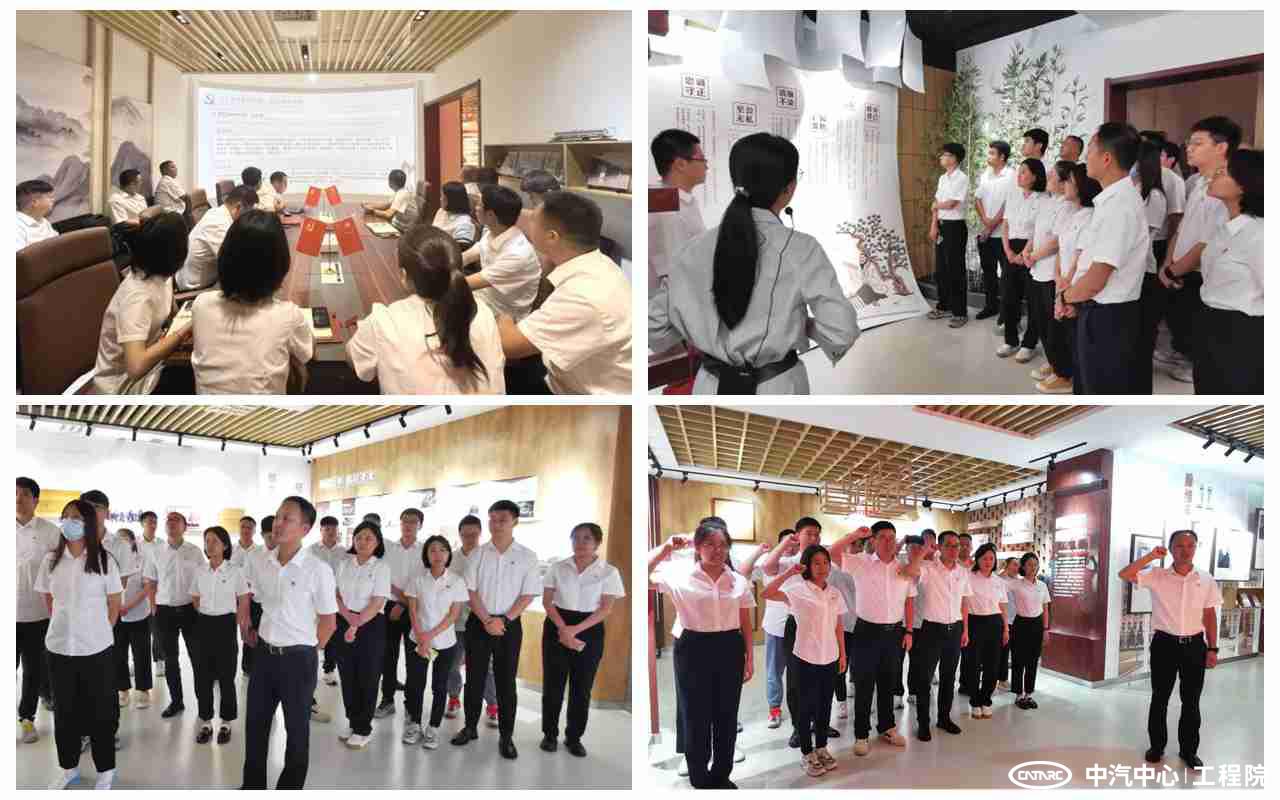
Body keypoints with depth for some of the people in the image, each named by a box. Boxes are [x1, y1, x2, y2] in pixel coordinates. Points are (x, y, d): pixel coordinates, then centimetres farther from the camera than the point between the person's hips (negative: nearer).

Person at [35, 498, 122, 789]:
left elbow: (114, 604, 0)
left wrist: (99, 633, 3)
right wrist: (62, 626, 11)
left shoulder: (104, 561, -7)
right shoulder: (51, 560, 2)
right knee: (64, 710, 13)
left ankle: (106, 770, 18)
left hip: (96, 649, -3)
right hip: (58, 647, 3)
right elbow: (48, 599, 14)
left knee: (100, 711, 5)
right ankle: (68, 767, 28)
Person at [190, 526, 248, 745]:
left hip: (225, 624, -3)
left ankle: (226, 723, 15)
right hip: (203, 624, 3)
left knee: (226, 676, 4)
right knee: (203, 676, 6)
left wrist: (243, 625, 3)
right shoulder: (200, 571, 3)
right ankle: (206, 723, 17)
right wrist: (204, 616, 11)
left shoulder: (235, 571, -8)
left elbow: (244, 600, 1)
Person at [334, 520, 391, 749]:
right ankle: (353, 722, 23)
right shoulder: (344, 563, 7)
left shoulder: (381, 567, -6)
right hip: (344, 623, 4)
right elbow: (336, 594, 5)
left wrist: (357, 625, -19)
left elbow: (377, 603, -12)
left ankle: (363, 728, 12)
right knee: (347, 675, 9)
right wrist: (347, 616, -12)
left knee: (367, 677, 2)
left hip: (370, 625, -4)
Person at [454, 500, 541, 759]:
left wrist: (504, 620, -13)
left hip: (509, 625, -1)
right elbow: (471, 591, -2)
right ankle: (470, 727, 22)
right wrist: (487, 621, -13)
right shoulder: (478, 554, 0)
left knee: (506, 682, 3)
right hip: (478, 623, 1)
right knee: (474, 678, 8)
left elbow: (528, 595, -4)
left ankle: (506, 736, 10)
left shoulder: (527, 556, -3)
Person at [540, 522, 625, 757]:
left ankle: (574, 737, 19)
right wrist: (563, 628, -16)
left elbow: (606, 609, -8)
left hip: (590, 630, -1)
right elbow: (547, 601, 0)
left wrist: (576, 630, -18)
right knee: (553, 683, 4)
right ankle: (550, 734, 18)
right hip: (557, 627, 1)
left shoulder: (609, 571, -4)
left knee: (582, 687, 6)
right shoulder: (558, 568, 2)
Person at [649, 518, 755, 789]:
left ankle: (721, 775, 30)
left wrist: (749, 657, 8)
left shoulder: (739, 581, 2)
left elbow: (745, 623, 9)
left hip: (730, 650, 3)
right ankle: (700, 780, 21)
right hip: (694, 650, -3)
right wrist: (665, 548, -20)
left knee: (727, 716, 13)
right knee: (696, 717, 5)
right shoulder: (679, 575, -9)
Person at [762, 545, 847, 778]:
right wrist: (789, 573, -31)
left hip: (830, 659, 5)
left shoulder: (835, 593, 5)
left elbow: (839, 626, 12)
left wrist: (843, 654, 11)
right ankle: (807, 753, 17)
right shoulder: (798, 590, -11)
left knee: (824, 706, 14)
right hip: (805, 659, -5)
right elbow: (767, 594, -26)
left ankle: (821, 748, 29)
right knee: (805, 706, 5)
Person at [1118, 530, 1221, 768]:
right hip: (1164, 643, -1)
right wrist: (1151, 557, -16)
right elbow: (1124, 575, -14)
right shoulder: (1157, 576, -5)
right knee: (1160, 698, 10)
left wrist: (1212, 648, 3)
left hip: (1194, 645, 1)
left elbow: (1209, 616, 5)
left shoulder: (1207, 580, 1)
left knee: (1191, 701, 9)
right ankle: (1157, 746, 23)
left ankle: (1189, 750, 22)